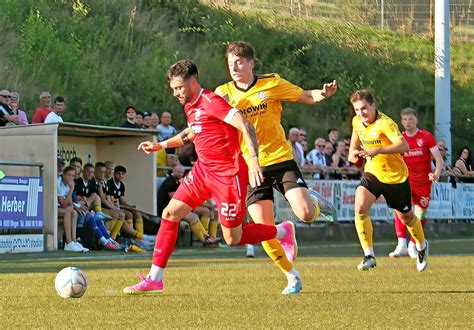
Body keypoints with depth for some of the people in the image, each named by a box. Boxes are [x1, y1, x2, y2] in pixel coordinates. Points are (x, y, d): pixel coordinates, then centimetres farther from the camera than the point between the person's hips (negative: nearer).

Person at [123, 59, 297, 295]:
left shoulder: (211, 102, -19)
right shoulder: (190, 106, 10)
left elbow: (246, 126, -25)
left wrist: (253, 160, -37)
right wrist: (161, 145, 24)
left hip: (228, 175, -9)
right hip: (203, 169, 9)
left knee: (233, 239, 0)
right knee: (170, 214, -1)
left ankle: (284, 232, 25)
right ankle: (154, 279, 4)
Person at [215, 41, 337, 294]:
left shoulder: (272, 83, -2)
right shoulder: (224, 93, 2)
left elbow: (306, 97, 6)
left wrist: (324, 93, -16)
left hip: (281, 159, -1)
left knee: (306, 214, -18)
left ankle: (313, 200, 21)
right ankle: (292, 277, 12)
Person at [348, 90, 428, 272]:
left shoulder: (385, 123, -27)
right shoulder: (357, 122, -5)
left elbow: (404, 146, -41)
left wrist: (379, 150, -52)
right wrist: (353, 151, 6)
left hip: (396, 176, -4)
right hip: (372, 173, 4)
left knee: (406, 217, 14)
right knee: (360, 207, -22)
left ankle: (422, 247, 45)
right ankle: (369, 255, -17)